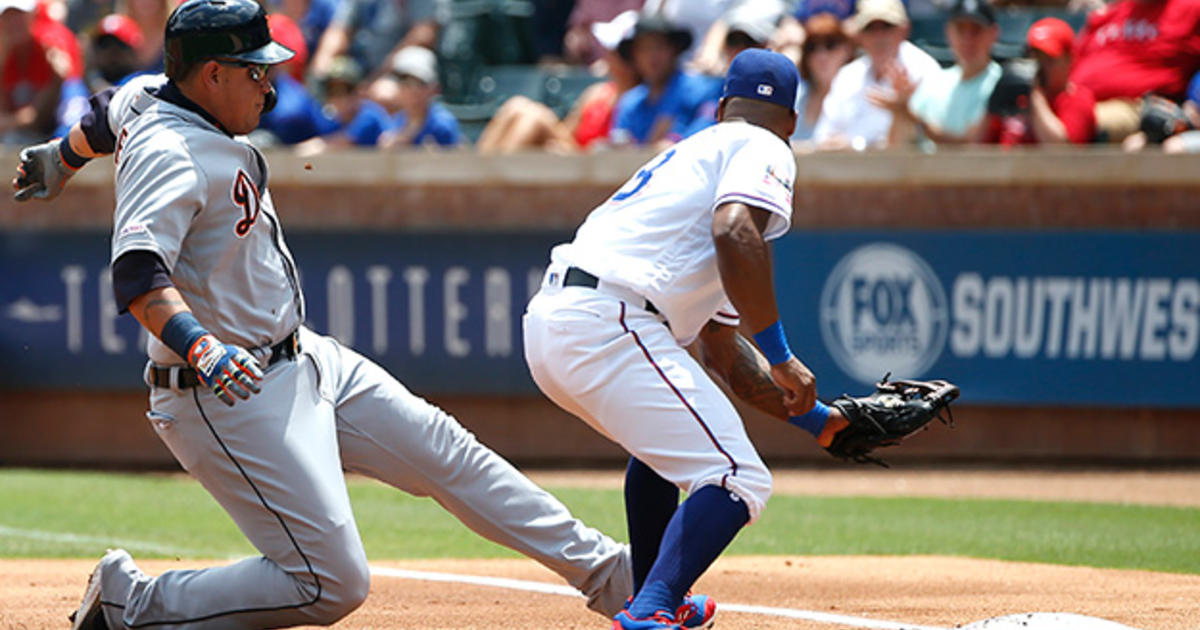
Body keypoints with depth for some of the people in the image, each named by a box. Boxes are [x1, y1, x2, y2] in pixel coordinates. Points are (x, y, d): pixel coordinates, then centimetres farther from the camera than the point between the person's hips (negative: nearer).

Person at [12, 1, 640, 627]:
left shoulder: (151, 97, 5)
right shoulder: (170, 153, -24)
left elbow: (105, 115, 29)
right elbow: (137, 272, -38)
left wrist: (62, 158, 50)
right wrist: (200, 347, -53)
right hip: (230, 393, -11)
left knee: (440, 447, 13)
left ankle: (603, 573, 22)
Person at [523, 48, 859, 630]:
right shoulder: (764, 149, 8)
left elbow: (720, 349, 35)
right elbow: (734, 233, -17)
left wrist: (815, 418, 35)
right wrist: (781, 356, -13)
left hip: (547, 323, 9)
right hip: (607, 323, -9)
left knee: (664, 438, 36)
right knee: (738, 481, -10)